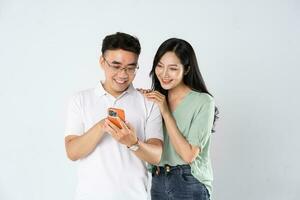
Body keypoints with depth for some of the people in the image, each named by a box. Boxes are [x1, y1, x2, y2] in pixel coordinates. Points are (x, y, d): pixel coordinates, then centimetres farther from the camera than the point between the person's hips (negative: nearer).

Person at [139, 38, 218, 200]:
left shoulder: (203, 102, -12)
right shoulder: (157, 98, 5)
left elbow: (189, 155, -17)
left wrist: (166, 112, -17)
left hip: (189, 185, -5)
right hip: (157, 182, 5)